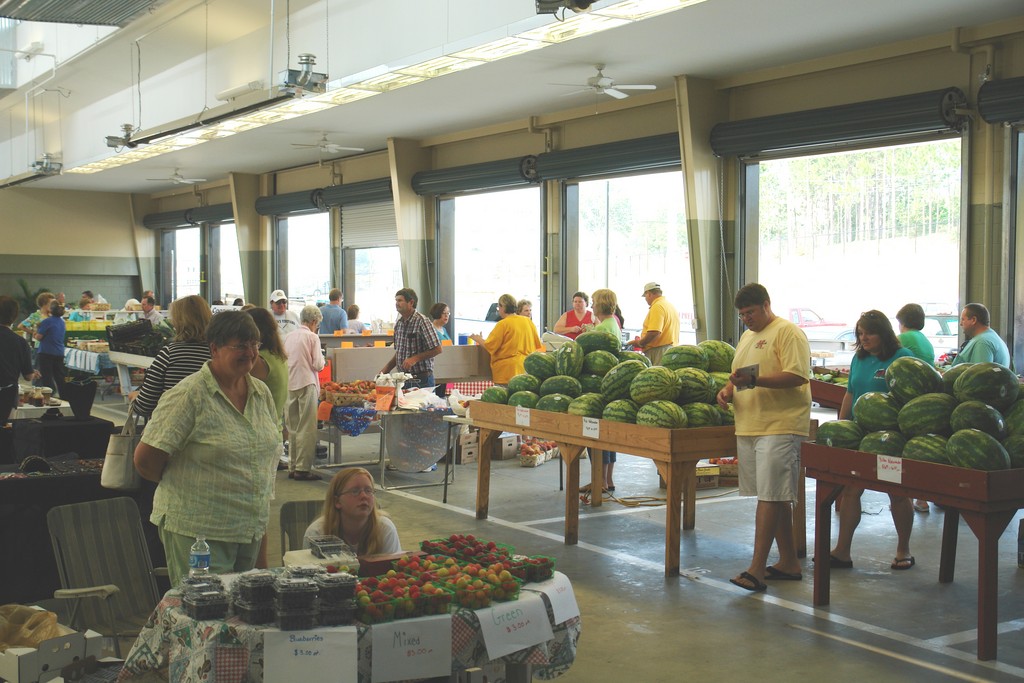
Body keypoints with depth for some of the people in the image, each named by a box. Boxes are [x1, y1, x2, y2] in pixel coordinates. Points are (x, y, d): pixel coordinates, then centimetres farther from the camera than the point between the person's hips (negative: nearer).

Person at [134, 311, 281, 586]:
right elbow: (145, 459, -14)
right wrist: (181, 487, 0)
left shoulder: (262, 393, 8)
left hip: (252, 528, 7)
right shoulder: (189, 395, -14)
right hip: (197, 529, -7)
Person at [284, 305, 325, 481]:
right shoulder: (312, 337, -7)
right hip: (307, 384, -6)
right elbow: (318, 365, -9)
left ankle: (292, 467, 16)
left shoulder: (289, 337, 8)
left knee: (292, 428, 12)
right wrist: (323, 360, 12)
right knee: (306, 429, -2)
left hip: (290, 385, 6)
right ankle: (303, 468, -4)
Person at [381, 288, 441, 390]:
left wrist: (415, 358, -19)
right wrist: (386, 368, 8)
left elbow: (437, 350, -15)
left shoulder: (422, 321, -14)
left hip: (421, 379, -7)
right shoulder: (398, 324, 10)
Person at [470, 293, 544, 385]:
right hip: (527, 369, 6)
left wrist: (478, 339, 10)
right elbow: (538, 345, 16)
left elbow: (489, 346, -8)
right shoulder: (528, 321, 8)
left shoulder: (503, 324, -10)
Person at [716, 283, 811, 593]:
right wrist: (728, 390, 6)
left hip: (779, 427, -9)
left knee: (769, 497, -10)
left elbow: (797, 376, -18)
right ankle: (789, 562, 21)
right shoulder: (747, 336, 20)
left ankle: (757, 570, -11)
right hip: (748, 426, 9)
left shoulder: (788, 332, -7)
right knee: (776, 497, 13)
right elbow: (739, 376, 28)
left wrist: (755, 380, -27)